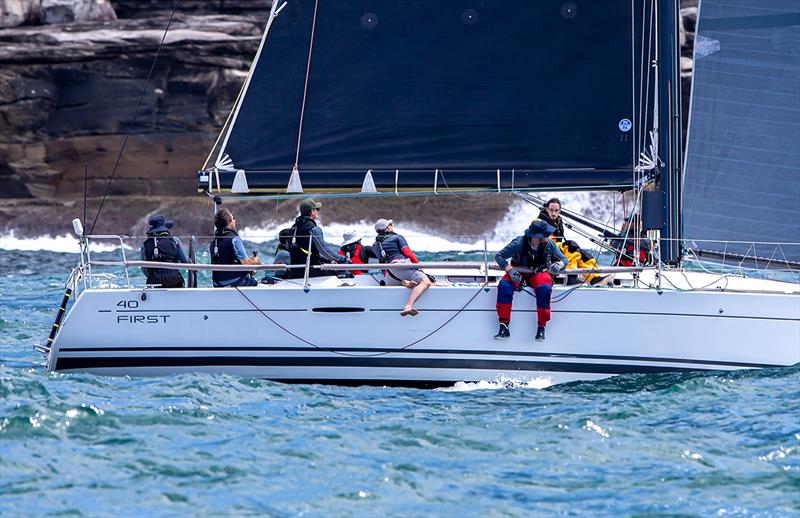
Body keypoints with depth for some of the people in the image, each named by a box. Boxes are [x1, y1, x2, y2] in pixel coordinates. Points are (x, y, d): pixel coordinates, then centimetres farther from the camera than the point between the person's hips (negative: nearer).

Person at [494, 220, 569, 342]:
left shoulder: (549, 244, -12)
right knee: (504, 286, -31)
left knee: (544, 289, -34)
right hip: (519, 272, -1)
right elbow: (499, 256, -13)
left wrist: (559, 265, -22)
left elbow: (564, 259, 2)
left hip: (539, 273, 1)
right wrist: (510, 270, -27)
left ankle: (541, 328, -22)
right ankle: (504, 327, -25)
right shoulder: (519, 243, -20)